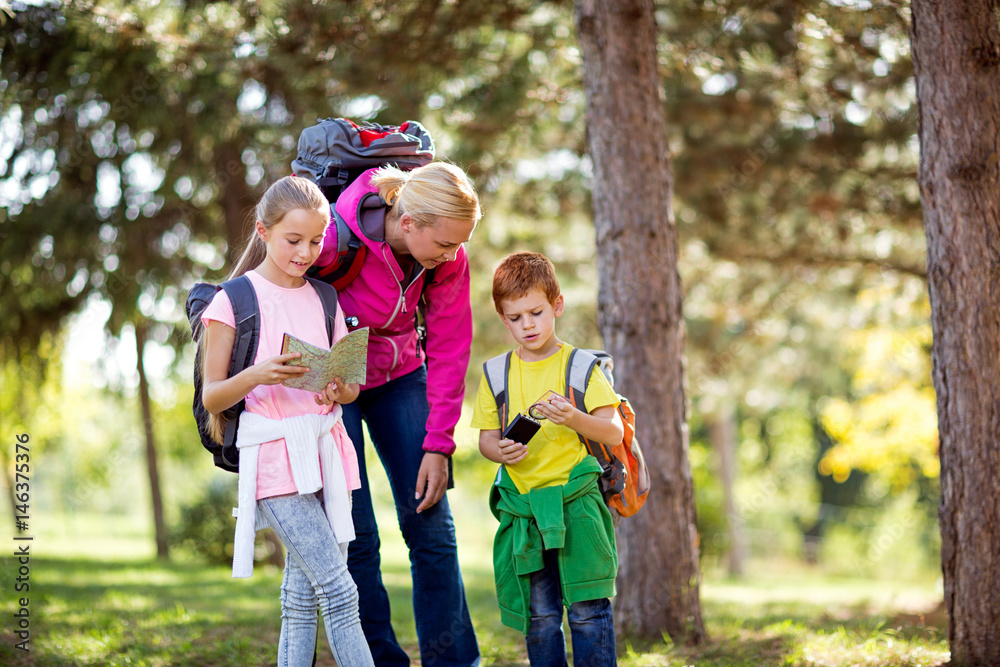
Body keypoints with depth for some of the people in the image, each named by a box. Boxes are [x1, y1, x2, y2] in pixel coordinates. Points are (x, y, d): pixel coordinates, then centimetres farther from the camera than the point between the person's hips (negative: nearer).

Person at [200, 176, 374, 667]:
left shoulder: (324, 299, 13)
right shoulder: (235, 300, -3)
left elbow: (351, 385, 15)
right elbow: (211, 396, -3)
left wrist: (339, 392, -9)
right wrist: (257, 375, -21)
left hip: (325, 451, 5)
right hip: (274, 456, -5)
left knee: (303, 598, 7)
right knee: (338, 590, -12)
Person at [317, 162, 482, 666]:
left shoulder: (448, 259, -16)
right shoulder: (335, 240, -29)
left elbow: (449, 351, -8)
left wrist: (438, 444, -10)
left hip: (399, 378, 4)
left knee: (430, 526, 0)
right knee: (355, 535, -7)